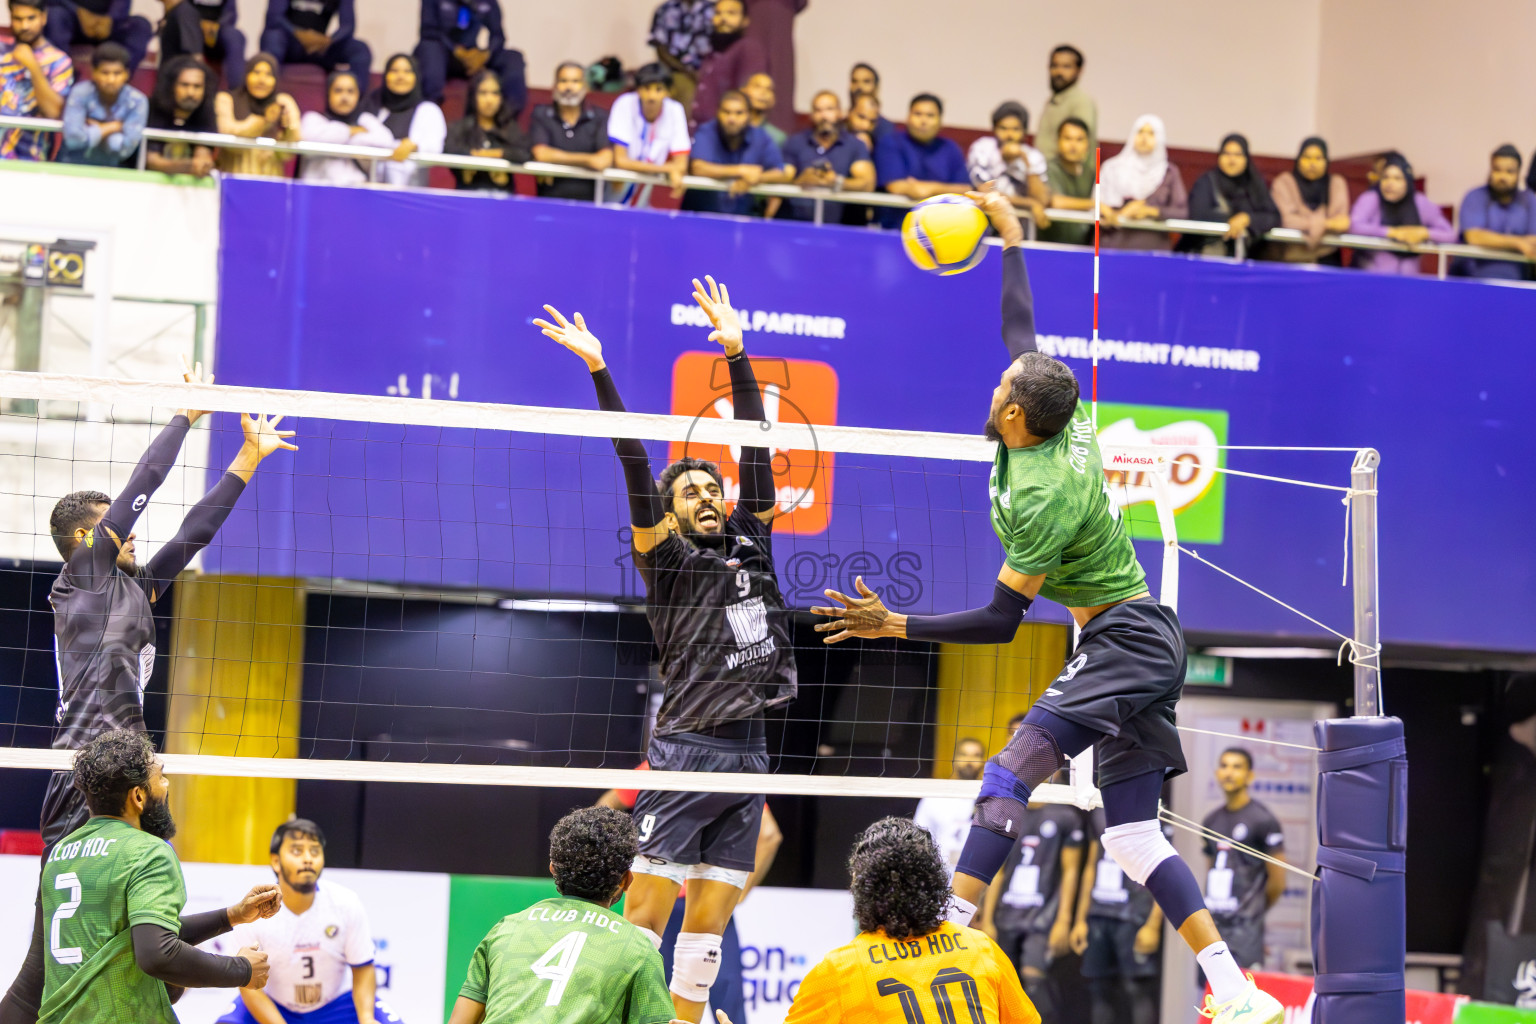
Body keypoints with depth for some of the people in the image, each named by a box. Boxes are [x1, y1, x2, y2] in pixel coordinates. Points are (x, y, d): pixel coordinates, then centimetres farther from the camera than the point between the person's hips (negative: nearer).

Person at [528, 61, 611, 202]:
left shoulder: (599, 117, 8)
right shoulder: (541, 115, 9)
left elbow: (605, 159, -7)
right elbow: (540, 154, -6)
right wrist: (585, 160, -7)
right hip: (549, 198, 0)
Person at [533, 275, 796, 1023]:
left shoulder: (750, 545, 15)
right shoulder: (669, 561, 2)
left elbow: (754, 449, 14)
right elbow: (636, 466, -6)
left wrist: (736, 356, 11)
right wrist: (599, 371, -13)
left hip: (749, 752, 5)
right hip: (687, 751, -5)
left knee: (710, 920, 6)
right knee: (647, 912, -8)